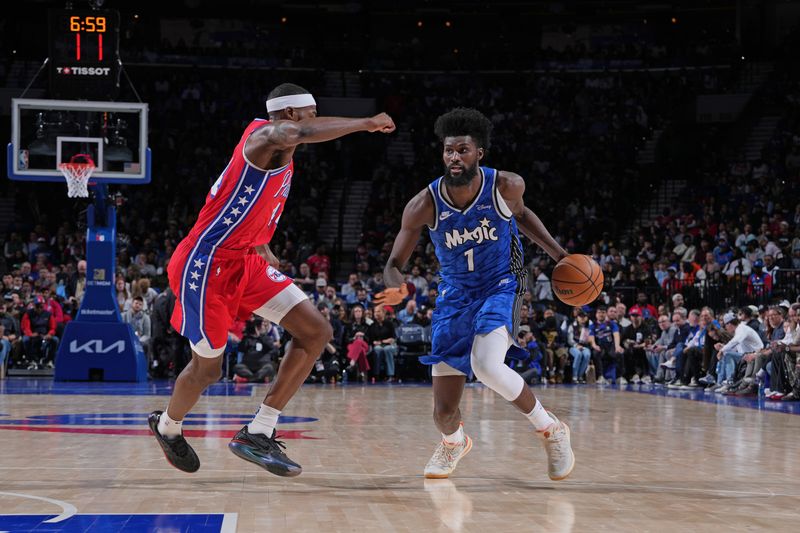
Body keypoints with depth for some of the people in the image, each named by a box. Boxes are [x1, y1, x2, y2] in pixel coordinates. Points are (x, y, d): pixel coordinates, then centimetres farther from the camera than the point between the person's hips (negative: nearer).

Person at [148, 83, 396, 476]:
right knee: (207, 369, 3)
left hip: (245, 262, 9)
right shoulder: (262, 135, -16)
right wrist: (366, 123, -31)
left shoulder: (284, 161, 13)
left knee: (317, 332, -4)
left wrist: (263, 249, 20)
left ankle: (257, 435, -2)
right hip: (206, 265, -9)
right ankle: (168, 427, 37)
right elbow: (296, 132, -41)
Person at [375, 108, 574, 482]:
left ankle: (550, 429, -8)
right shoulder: (424, 205, -17)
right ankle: (454, 442, 38)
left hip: (501, 286, -2)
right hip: (455, 294, 2)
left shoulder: (506, 186, -14)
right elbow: (395, 263, -10)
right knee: (444, 412, -3)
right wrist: (396, 288, -34)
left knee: (486, 365, -34)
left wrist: (559, 254, 2)